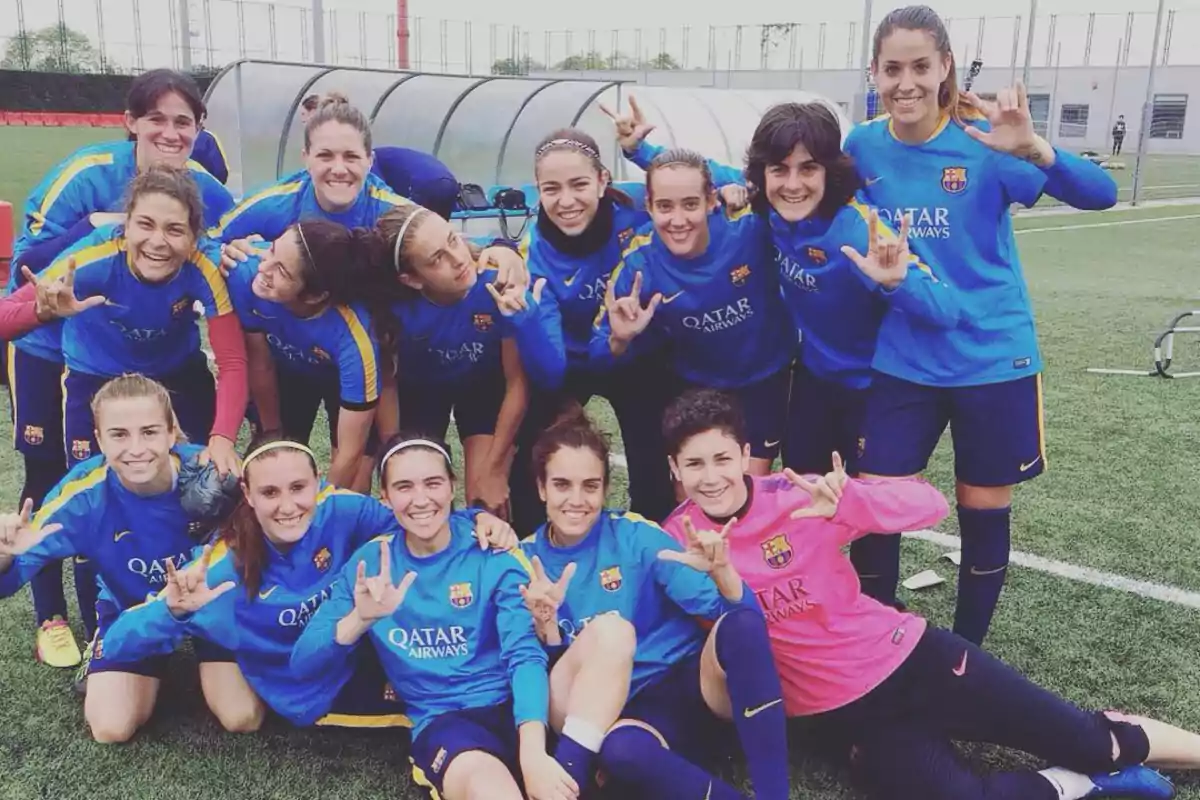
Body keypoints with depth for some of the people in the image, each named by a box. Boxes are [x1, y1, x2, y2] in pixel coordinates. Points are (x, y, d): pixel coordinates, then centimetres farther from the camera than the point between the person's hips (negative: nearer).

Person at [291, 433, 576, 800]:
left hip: (510, 706, 1)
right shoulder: (369, 562, 5)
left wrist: (534, 752, -28)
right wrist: (360, 618, -20)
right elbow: (302, 664, 1)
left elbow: (525, 654, -11)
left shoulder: (493, 553, 0)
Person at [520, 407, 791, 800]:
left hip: (692, 682, 0)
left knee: (741, 624, -33)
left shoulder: (636, 535, -5)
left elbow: (739, 613, -10)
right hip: (631, 708, 0)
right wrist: (545, 624, -19)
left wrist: (721, 570, -32)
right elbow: (550, 669, 1)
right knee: (618, 747, -38)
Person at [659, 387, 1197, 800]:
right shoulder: (678, 541, -7)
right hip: (842, 713, 0)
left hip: (909, 656, 0)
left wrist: (844, 505, -31)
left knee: (1090, 739, -1)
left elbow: (929, 504, -14)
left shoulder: (796, 497, -11)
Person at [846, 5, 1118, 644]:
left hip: (992, 356, -2)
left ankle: (966, 653, 31)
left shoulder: (982, 141, -13)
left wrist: (1034, 151, -39)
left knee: (983, 508, 10)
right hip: (902, 360, 2)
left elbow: (1100, 194, -21)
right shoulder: (864, 145, -3)